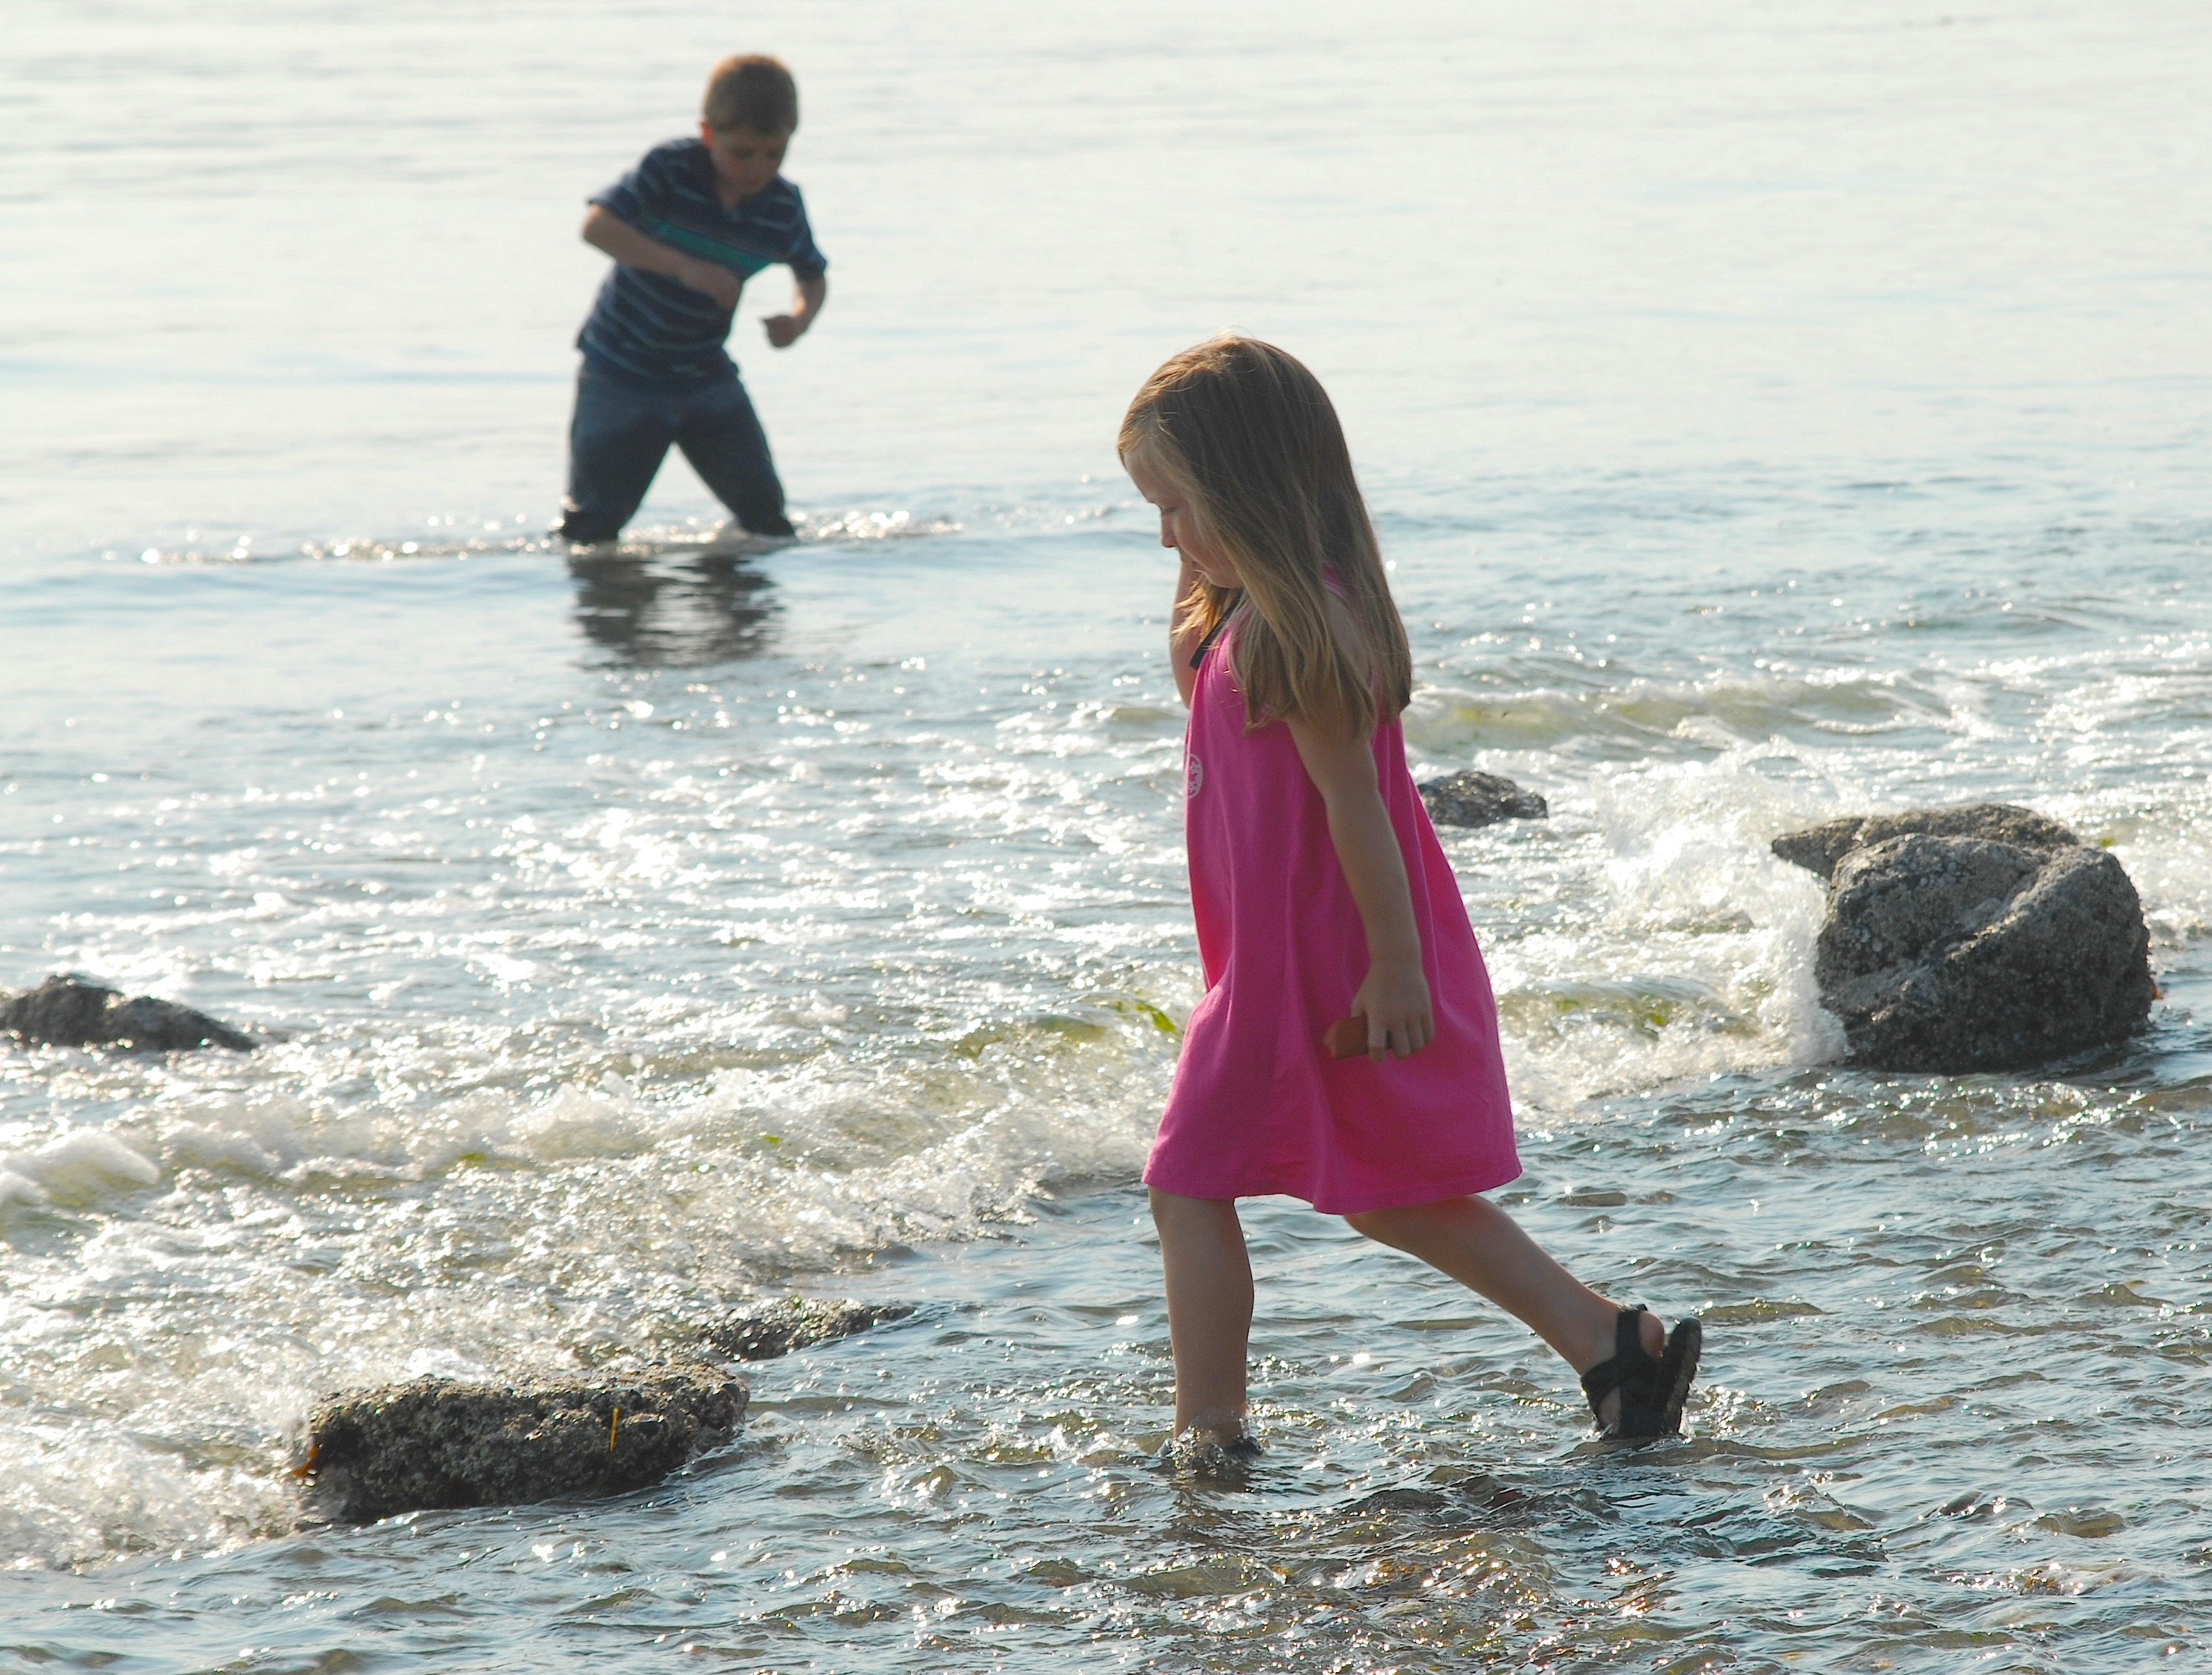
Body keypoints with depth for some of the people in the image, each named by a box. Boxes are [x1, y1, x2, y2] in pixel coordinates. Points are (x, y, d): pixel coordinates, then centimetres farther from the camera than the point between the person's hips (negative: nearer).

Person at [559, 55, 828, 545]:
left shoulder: (784, 207, -6)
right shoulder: (671, 169, -19)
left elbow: (814, 276, 12)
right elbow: (598, 225, -30)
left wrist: (800, 318, -13)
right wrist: (686, 268, -37)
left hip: (705, 376, 4)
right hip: (622, 374, -4)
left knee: (762, 504, 4)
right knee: (594, 521, -1)